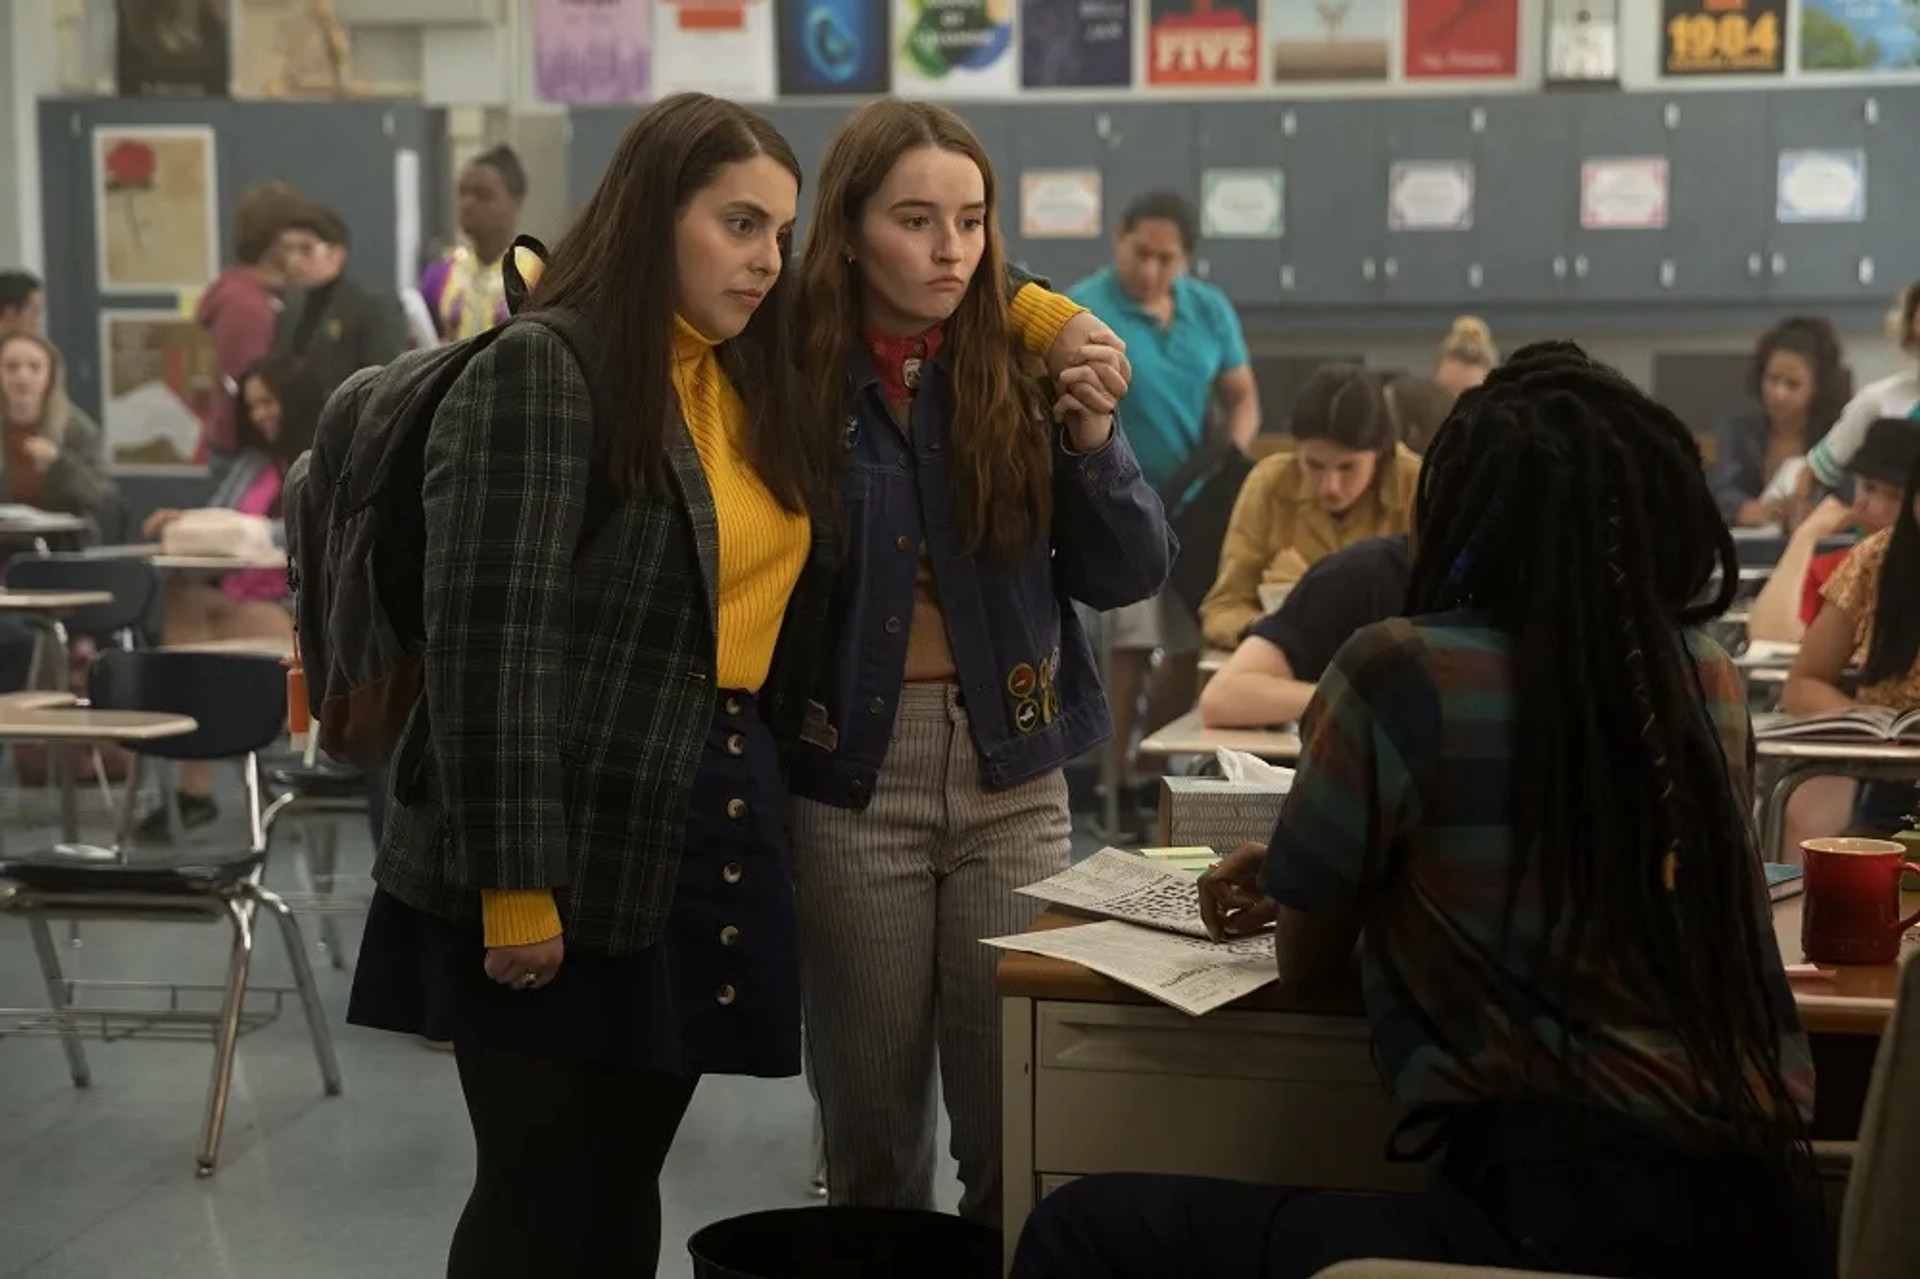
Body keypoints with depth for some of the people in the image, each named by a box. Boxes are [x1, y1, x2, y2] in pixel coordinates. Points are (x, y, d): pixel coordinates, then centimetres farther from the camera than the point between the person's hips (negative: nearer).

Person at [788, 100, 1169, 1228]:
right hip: (855, 777, -1)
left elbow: (1131, 575, 0)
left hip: (1013, 775, 1)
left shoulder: (1024, 369, -1)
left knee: (1019, 1121, 5)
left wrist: (1092, 436, -14)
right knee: (872, 1124, 10)